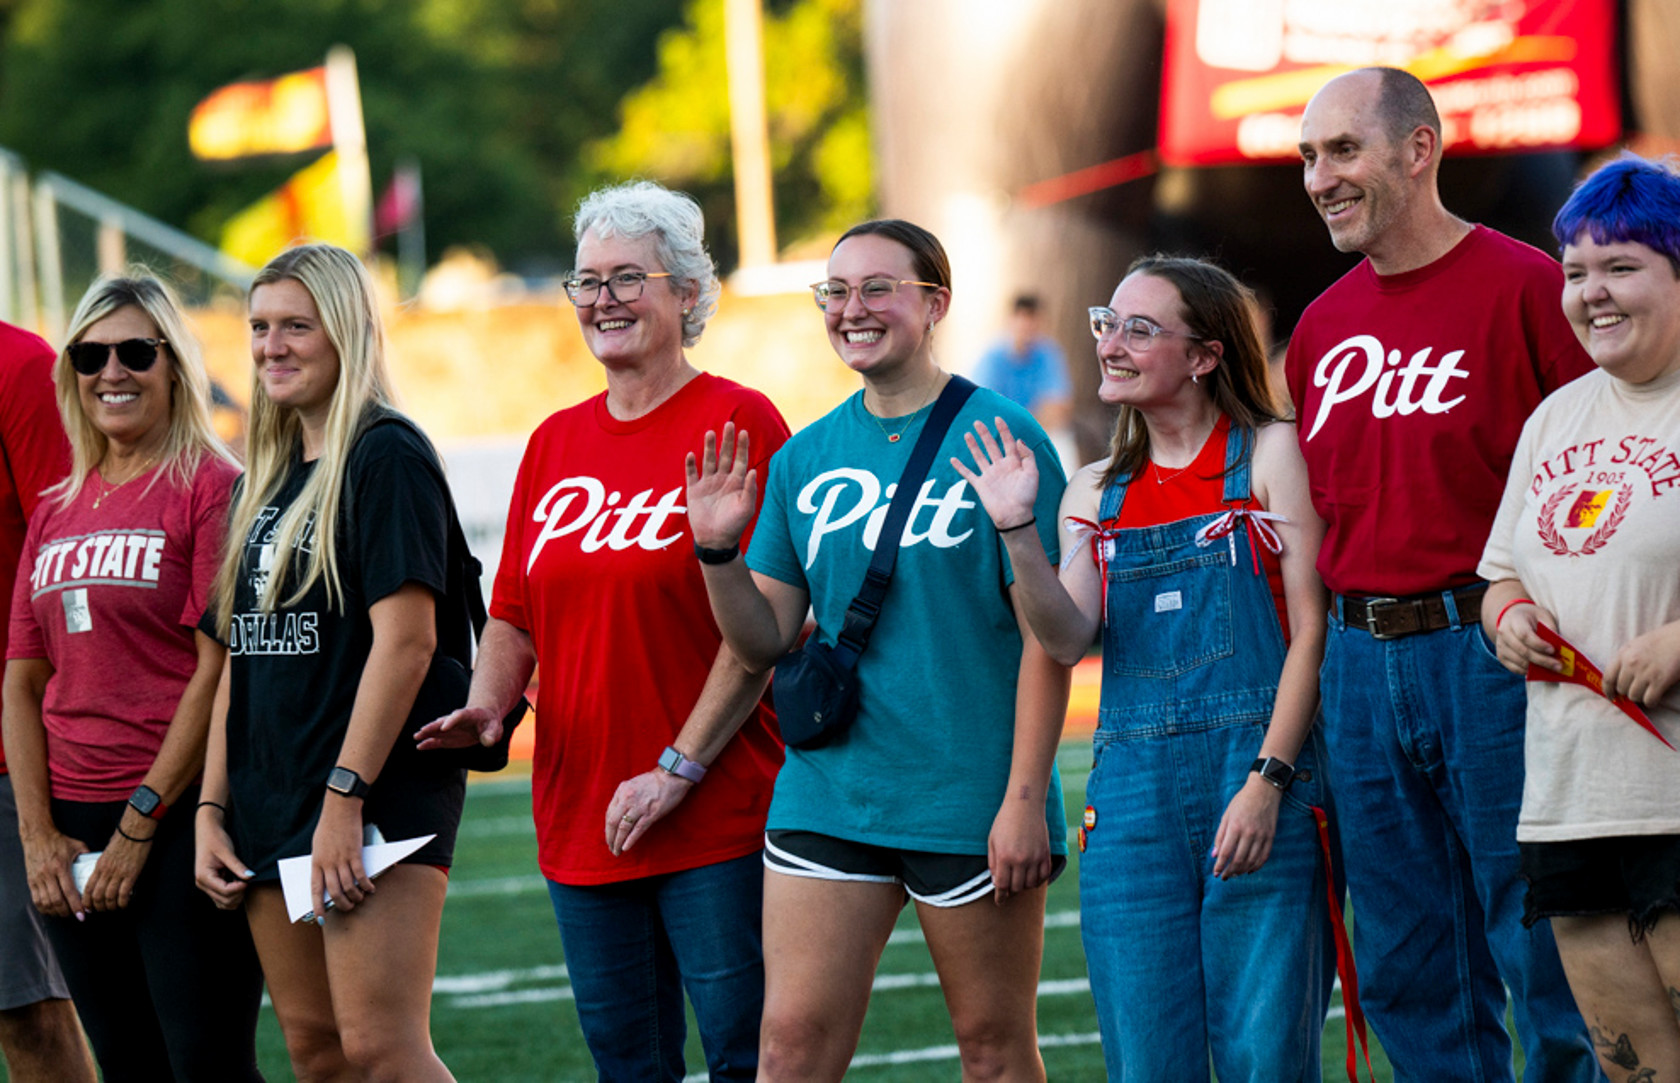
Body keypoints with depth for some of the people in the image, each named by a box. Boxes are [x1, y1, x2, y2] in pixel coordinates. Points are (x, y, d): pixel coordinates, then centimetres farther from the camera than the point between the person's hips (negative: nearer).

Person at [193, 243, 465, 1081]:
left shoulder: (387, 457, -8)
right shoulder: (264, 479, 17)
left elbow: (407, 640, -16)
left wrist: (345, 796, -20)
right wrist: (210, 810, 11)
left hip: (378, 795, -8)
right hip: (269, 805, 8)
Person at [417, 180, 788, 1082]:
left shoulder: (737, 423, -6)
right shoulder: (556, 442, 14)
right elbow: (516, 614, 19)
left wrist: (678, 768, -15)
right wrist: (487, 703, -2)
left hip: (717, 818, -6)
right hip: (580, 825, 6)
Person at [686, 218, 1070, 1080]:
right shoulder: (807, 458, 9)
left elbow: (1047, 633, -8)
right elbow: (766, 642, 11)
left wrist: (1025, 798, -13)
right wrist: (718, 553, -7)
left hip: (971, 798, -4)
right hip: (827, 792, 4)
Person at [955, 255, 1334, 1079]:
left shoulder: (1270, 454, 3)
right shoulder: (1097, 492, 16)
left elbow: (1312, 628, -3)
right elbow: (1068, 639, 2)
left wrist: (1267, 780, -12)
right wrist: (1016, 532, -12)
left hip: (1257, 773, -4)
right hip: (1134, 787, 4)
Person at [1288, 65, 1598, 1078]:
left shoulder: (1525, 286, -6)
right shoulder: (1323, 327, 14)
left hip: (1491, 648, -6)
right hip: (1360, 660, 6)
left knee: (1542, 953, -3)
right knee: (1408, 966, 9)